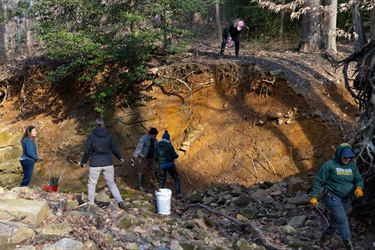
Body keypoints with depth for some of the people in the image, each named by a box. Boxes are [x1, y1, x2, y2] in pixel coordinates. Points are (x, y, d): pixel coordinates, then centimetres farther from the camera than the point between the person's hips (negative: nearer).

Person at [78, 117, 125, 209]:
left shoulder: (91, 136, -5)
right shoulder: (109, 135, 1)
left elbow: (87, 151, -2)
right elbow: (115, 149, 5)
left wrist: (83, 162, 11)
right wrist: (120, 158, 23)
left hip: (95, 164, -2)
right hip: (108, 163, 2)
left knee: (91, 183, 13)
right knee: (111, 183, 11)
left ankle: (90, 204, 17)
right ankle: (120, 202, 0)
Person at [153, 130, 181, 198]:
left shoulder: (157, 145, 0)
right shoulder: (169, 145, -13)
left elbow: (155, 157, 2)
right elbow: (174, 156, -10)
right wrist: (177, 155, 13)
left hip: (161, 165, 3)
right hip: (170, 164, -3)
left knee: (162, 180, 17)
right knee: (176, 178, 14)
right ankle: (178, 194, 9)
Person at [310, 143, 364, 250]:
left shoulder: (352, 166, 7)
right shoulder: (329, 165, -11)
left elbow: (359, 179, 4)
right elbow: (319, 181, -8)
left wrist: (358, 187, -21)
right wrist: (314, 196, -11)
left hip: (345, 199, 7)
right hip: (332, 196, -7)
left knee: (335, 222, 15)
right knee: (343, 220, -18)